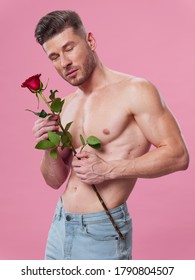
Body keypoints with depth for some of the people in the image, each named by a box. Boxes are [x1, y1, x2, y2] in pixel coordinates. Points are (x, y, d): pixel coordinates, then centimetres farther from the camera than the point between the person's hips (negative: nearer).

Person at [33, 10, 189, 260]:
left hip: (102, 233, -6)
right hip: (59, 226, 6)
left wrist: (109, 169, -19)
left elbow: (178, 155, -13)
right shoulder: (66, 105, 6)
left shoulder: (135, 91, -10)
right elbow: (55, 180, 10)